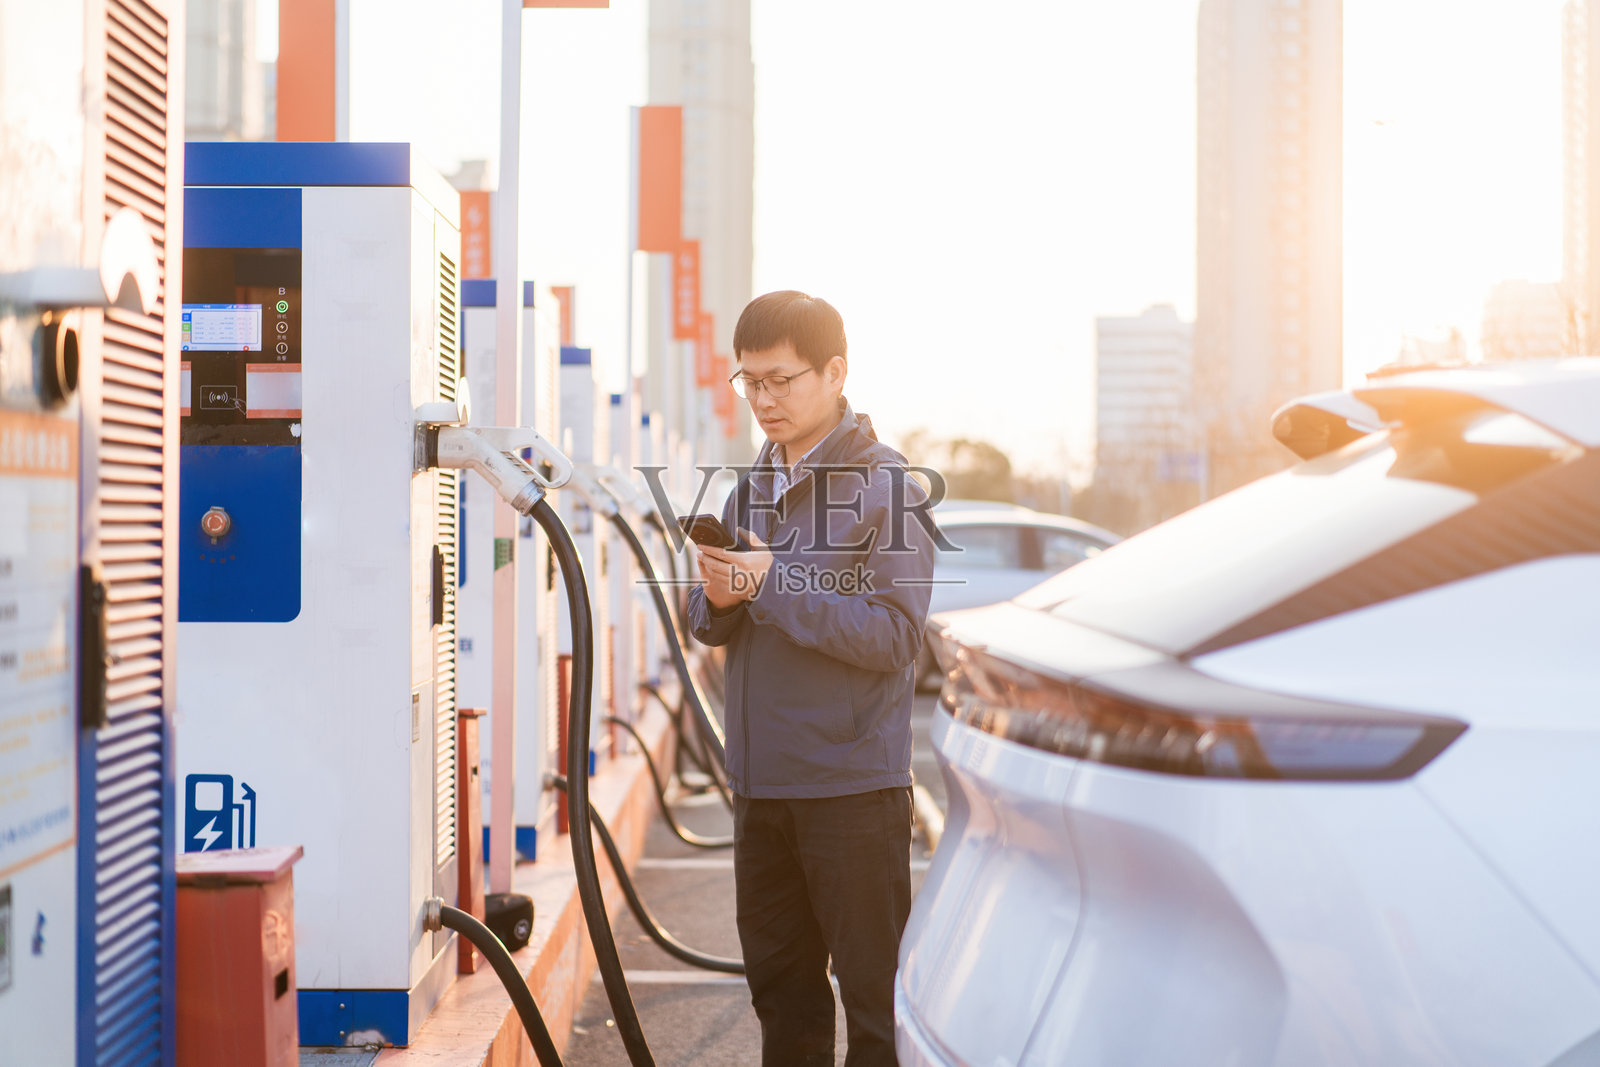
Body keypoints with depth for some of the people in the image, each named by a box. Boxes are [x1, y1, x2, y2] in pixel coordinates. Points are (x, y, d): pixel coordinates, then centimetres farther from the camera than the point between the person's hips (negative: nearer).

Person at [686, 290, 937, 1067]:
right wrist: (719, 599, -9)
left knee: (874, 989, 0)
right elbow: (709, 624, 14)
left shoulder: (884, 486, -9)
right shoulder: (750, 485, 11)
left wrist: (772, 585, -20)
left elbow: (893, 633, -17)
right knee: (779, 981, 16)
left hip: (852, 784, -7)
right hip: (760, 781, 7)